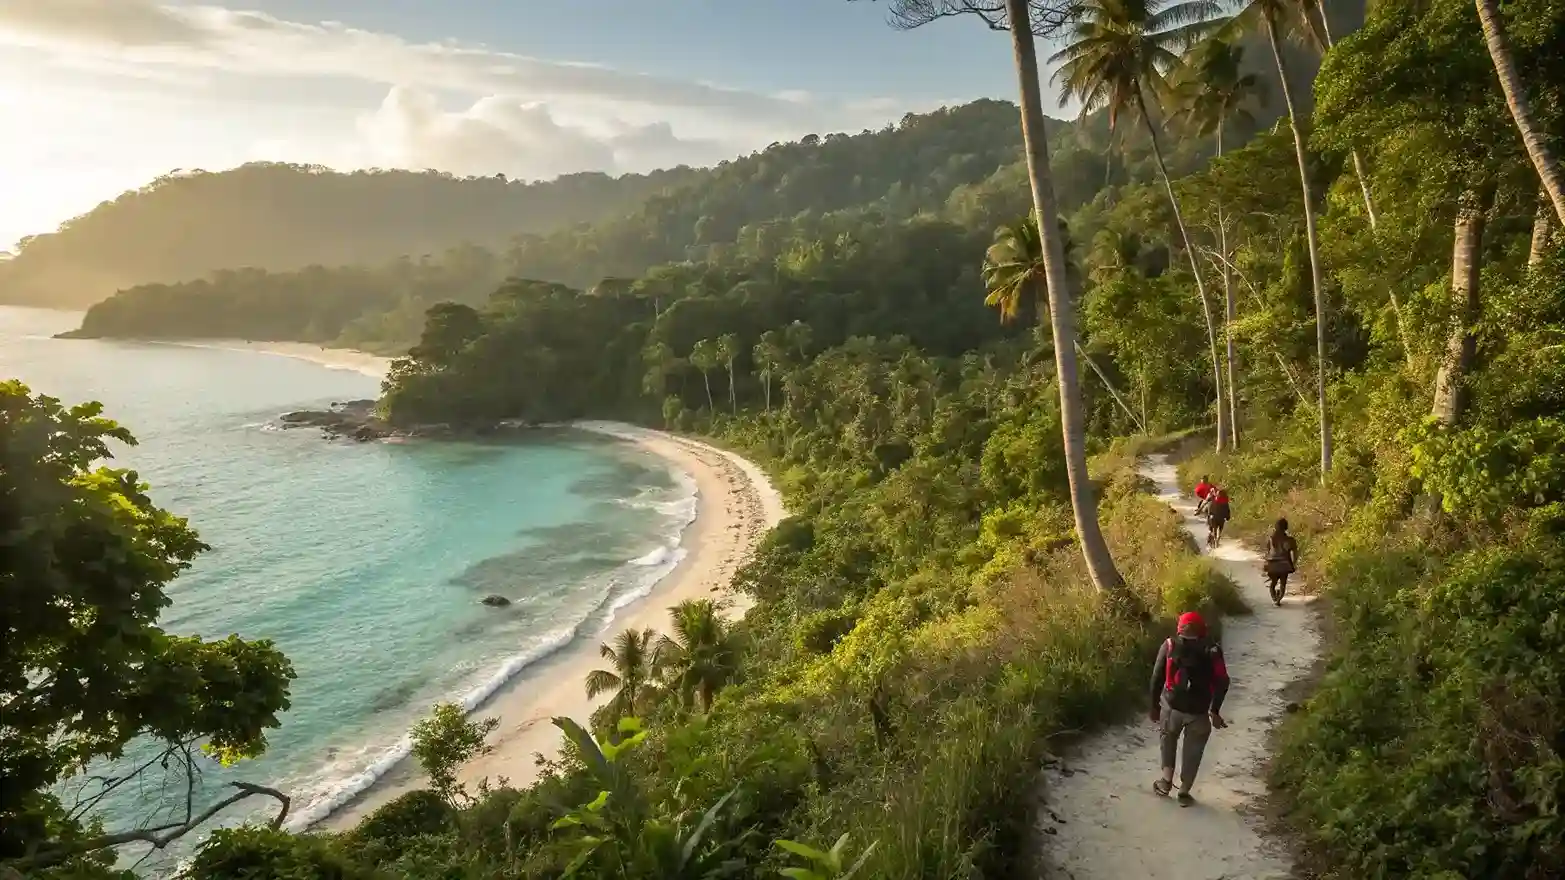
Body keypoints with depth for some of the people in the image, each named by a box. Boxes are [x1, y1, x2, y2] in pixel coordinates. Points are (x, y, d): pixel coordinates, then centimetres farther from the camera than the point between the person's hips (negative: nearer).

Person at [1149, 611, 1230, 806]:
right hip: (1199, 710, 0)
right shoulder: (1212, 650, 0)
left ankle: (1166, 780, 22)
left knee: (1168, 739, 26)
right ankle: (1184, 792, 20)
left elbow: (1157, 678, -4)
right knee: (1193, 750, 15)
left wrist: (1155, 705, 6)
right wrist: (1215, 711, 4)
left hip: (1172, 705, 0)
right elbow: (1222, 682, -4)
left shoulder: (1169, 646, -2)